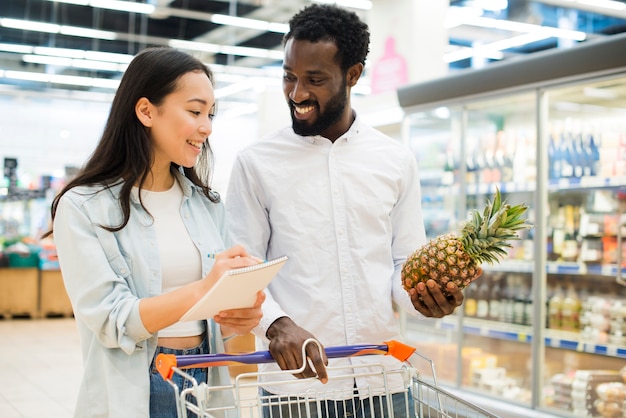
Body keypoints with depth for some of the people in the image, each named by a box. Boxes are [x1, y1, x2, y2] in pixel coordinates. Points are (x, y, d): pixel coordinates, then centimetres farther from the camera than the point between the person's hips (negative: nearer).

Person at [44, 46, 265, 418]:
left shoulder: (208, 204, 6)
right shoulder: (83, 207, -9)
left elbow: (225, 298, 8)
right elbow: (109, 320, -17)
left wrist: (239, 317, -15)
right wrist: (201, 291, -31)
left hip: (209, 382, 5)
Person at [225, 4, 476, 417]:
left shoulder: (397, 161, 4)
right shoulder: (257, 162, -2)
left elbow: (406, 262, 7)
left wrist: (421, 295, -14)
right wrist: (276, 324, -21)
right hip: (296, 380, -2)